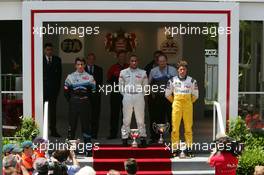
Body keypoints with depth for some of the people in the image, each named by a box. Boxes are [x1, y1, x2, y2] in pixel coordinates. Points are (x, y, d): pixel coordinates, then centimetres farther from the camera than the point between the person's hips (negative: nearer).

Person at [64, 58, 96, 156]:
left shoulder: (89, 77, 5)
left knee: (86, 124, 0)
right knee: (72, 124, 3)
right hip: (73, 104, 1)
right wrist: (71, 100, 5)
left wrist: (87, 99, 3)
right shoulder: (70, 77, 7)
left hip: (85, 103, -1)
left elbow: (93, 91, 7)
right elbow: (66, 91, 8)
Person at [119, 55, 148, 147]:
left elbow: (145, 86, 10)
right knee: (126, 119, 1)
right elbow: (121, 86, 11)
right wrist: (125, 95, 5)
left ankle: (143, 138, 4)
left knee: (140, 119, -1)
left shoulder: (142, 73, 7)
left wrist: (141, 95, 3)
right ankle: (124, 139, 3)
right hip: (127, 96, 0)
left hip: (139, 96, 0)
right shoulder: (123, 72, 8)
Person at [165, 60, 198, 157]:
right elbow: (167, 94, 14)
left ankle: (189, 147, 4)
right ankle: (175, 148, 1)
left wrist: (190, 102, 12)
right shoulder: (172, 80, 7)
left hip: (188, 105, 0)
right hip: (176, 105, 0)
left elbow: (195, 95, 17)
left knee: (188, 127, -2)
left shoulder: (192, 81, 8)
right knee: (175, 126, -4)